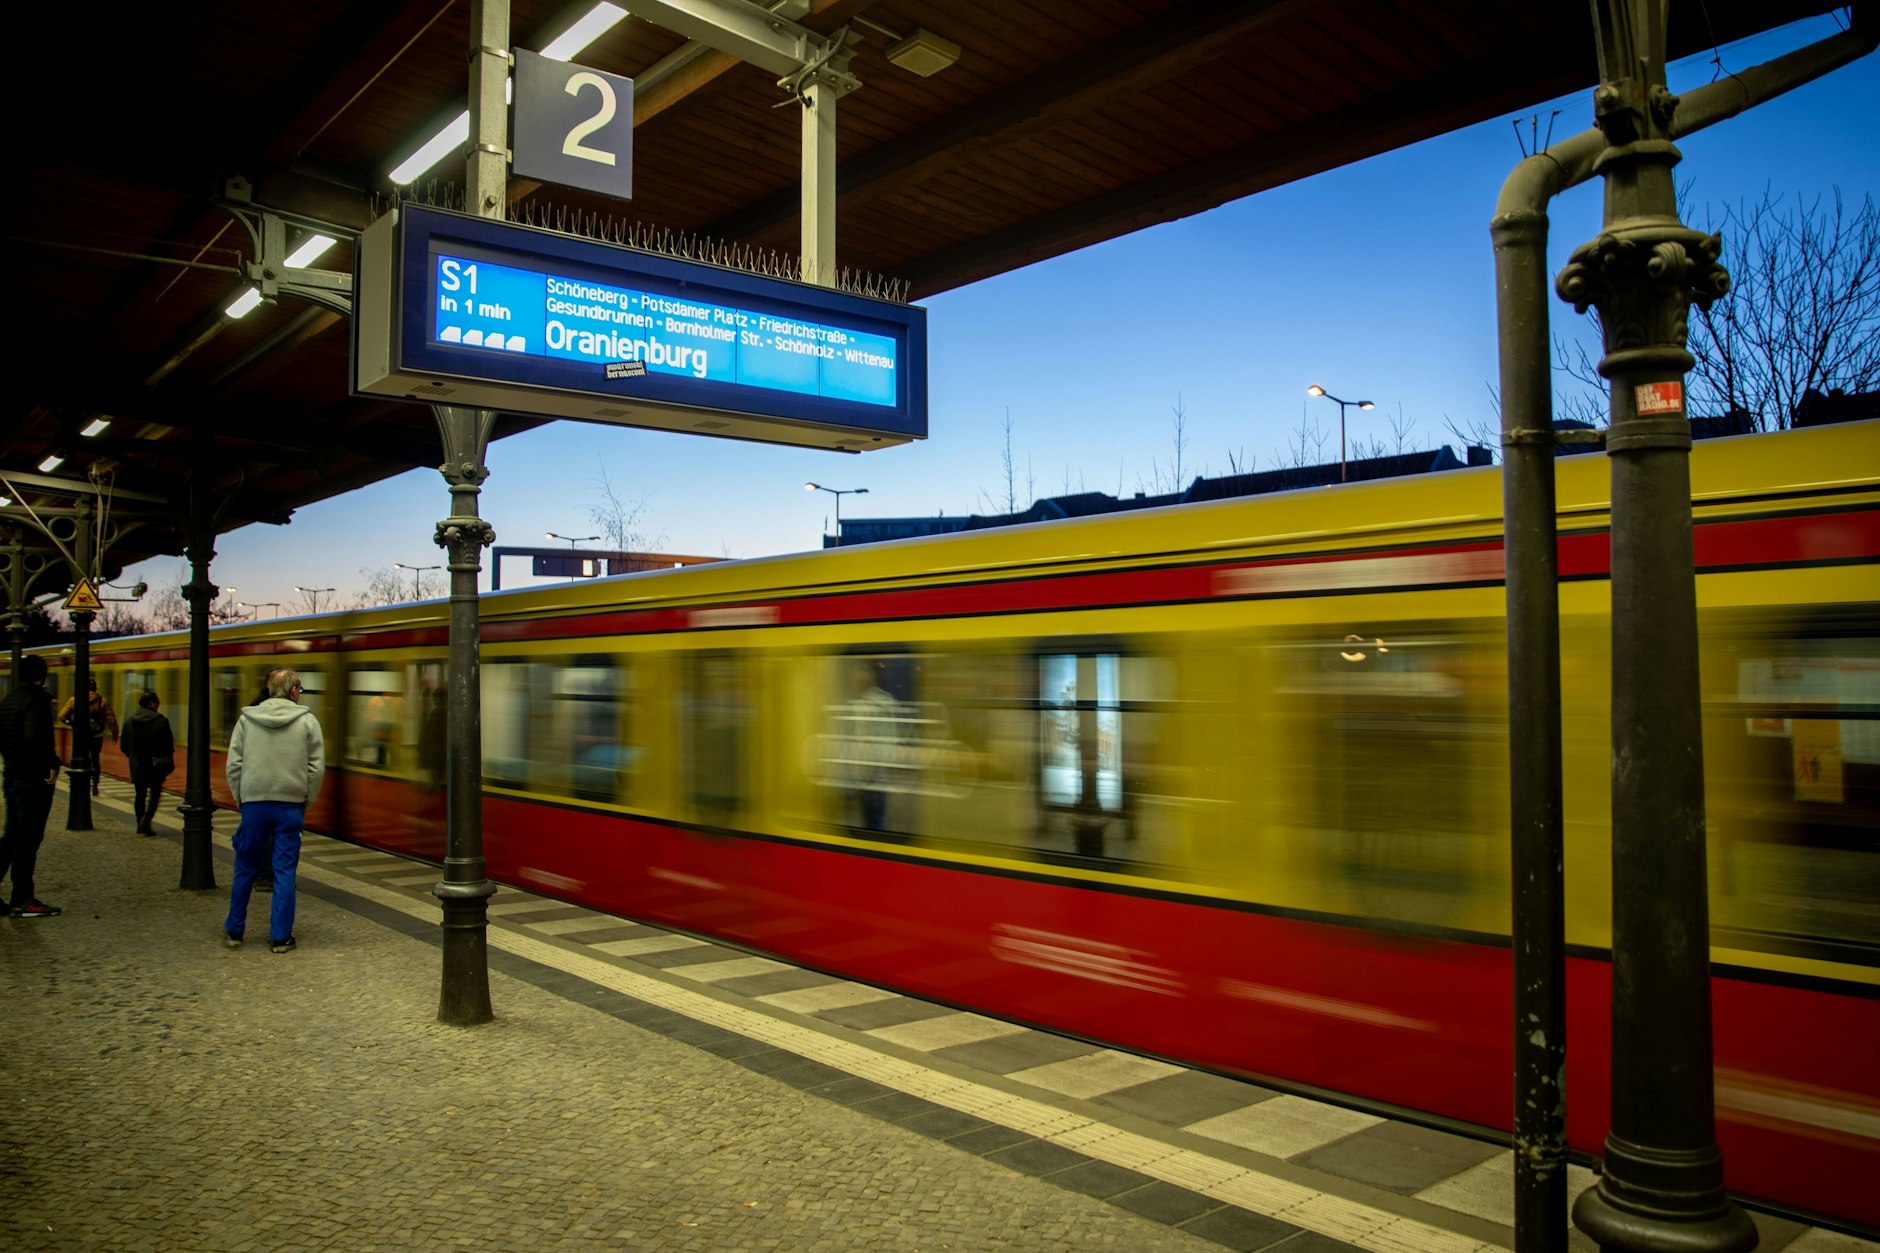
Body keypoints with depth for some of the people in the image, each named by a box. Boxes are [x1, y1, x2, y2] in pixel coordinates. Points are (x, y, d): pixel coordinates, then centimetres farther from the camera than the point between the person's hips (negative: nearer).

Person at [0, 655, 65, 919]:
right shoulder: (38, 700, -15)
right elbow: (35, 737, -27)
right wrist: (53, 764, -17)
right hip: (35, 778, -9)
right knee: (29, 837, -2)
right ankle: (22, 901, 4)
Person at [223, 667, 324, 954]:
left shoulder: (247, 718, 4)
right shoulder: (307, 720, -1)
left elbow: (234, 765, 3)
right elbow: (317, 769, -3)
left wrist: (240, 800, 12)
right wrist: (305, 803, 7)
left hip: (254, 803, 2)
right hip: (291, 805, -1)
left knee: (245, 869, 14)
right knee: (285, 871, 3)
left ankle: (234, 930, 24)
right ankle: (280, 937, 7)